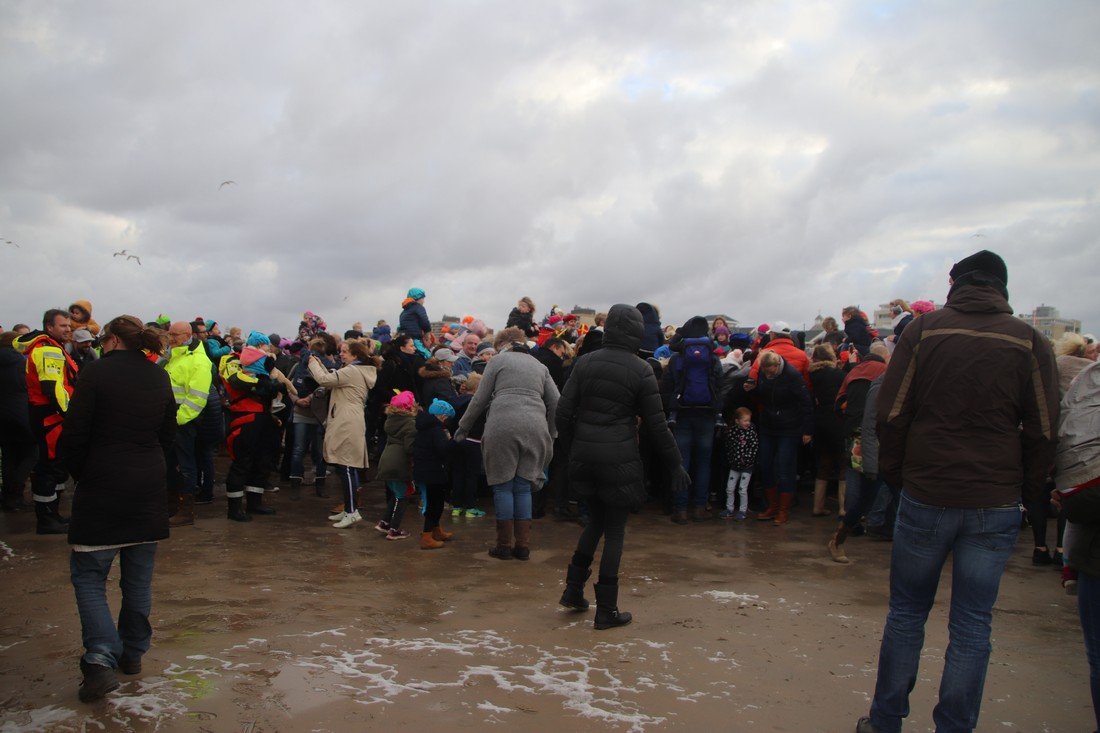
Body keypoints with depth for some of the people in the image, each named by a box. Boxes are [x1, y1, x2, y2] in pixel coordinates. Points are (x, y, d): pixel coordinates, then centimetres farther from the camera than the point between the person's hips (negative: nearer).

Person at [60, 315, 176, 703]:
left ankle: (101, 659, -11)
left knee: (88, 575, 3)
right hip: (149, 490, 5)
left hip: (102, 489, -5)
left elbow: (73, 436, -8)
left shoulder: (97, 372, -10)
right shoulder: (160, 378, 6)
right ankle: (133, 653, 24)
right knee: (138, 576, 14)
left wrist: (80, 475, 7)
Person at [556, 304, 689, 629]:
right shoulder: (641, 371, -7)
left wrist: (571, 449, 13)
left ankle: (573, 590, 23)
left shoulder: (585, 363, 2)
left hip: (584, 454, 4)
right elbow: (656, 424, -5)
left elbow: (563, 412, 0)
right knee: (615, 530, 5)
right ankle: (606, 610, 10)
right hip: (619, 457, -4)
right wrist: (675, 465, 4)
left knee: (595, 520, 22)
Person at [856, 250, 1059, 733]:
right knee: (972, 626, 9)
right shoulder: (1030, 341, 1)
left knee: (906, 613, 12)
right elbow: (1043, 432, 2)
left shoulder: (924, 330, -2)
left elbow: (891, 413, -3)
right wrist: (1027, 492, 12)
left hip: (925, 496, 0)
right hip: (996, 504, 1)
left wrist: (892, 474, 8)